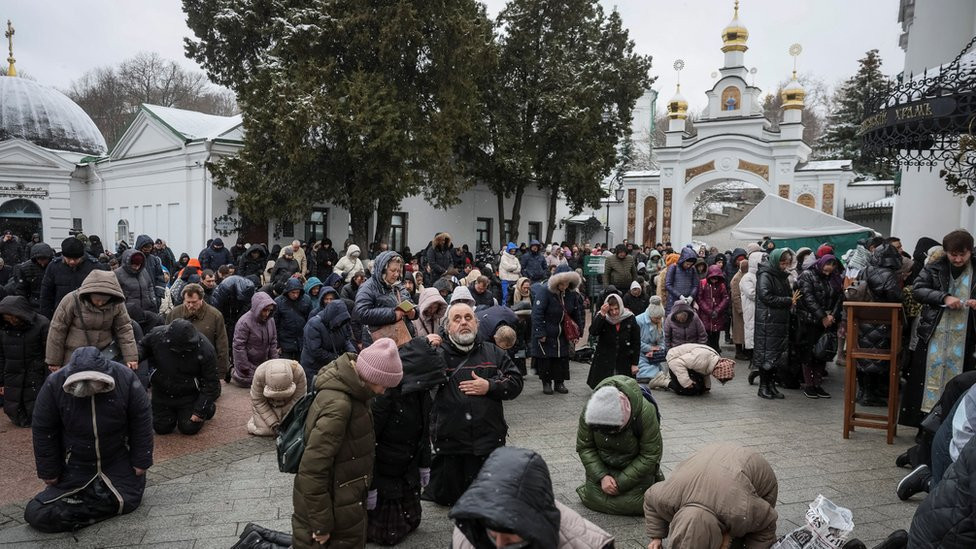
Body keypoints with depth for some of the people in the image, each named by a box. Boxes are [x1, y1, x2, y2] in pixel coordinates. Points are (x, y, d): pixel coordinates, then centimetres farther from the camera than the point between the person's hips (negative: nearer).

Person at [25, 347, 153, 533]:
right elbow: (42, 432, -4)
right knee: (36, 514, -7)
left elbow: (141, 422, -8)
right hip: (74, 468, 1)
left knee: (128, 501, -14)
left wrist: (141, 461, -5)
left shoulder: (125, 378, -19)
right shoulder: (54, 385, -18)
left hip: (118, 465, 0)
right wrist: (48, 471, 1)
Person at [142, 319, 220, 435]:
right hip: (162, 394, 3)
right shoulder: (157, 335, -22)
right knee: (161, 428, 6)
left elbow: (211, 383, -18)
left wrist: (200, 411, -16)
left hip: (189, 395, -3)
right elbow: (142, 347, 3)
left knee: (189, 428, -5)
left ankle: (209, 407, 24)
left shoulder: (205, 350, -28)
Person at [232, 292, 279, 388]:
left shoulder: (270, 320, -4)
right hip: (248, 361, -6)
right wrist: (244, 368, -17)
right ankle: (232, 371, 31)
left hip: (263, 361, 6)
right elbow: (238, 346, -21)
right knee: (247, 382, 2)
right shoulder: (244, 322, -25)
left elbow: (273, 342, 6)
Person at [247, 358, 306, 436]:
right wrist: (272, 422, -24)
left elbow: (298, 400, -22)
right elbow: (258, 401, -20)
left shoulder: (298, 372, -36)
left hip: (288, 404, 0)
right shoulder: (260, 374, -34)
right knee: (265, 430, -13)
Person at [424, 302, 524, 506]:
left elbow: (516, 382, 6)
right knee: (445, 497, 8)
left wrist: (489, 386, -10)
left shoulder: (493, 353, 8)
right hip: (449, 442, -1)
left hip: (489, 441, 2)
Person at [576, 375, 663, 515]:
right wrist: (601, 476, -23)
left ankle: (655, 477, 17)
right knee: (593, 498, -5)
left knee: (633, 503, -11)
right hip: (603, 466, 2)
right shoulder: (589, 410, -26)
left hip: (637, 465, -2)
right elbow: (584, 447, -11)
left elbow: (650, 455, -22)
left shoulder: (645, 412, -33)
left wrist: (621, 482, -22)